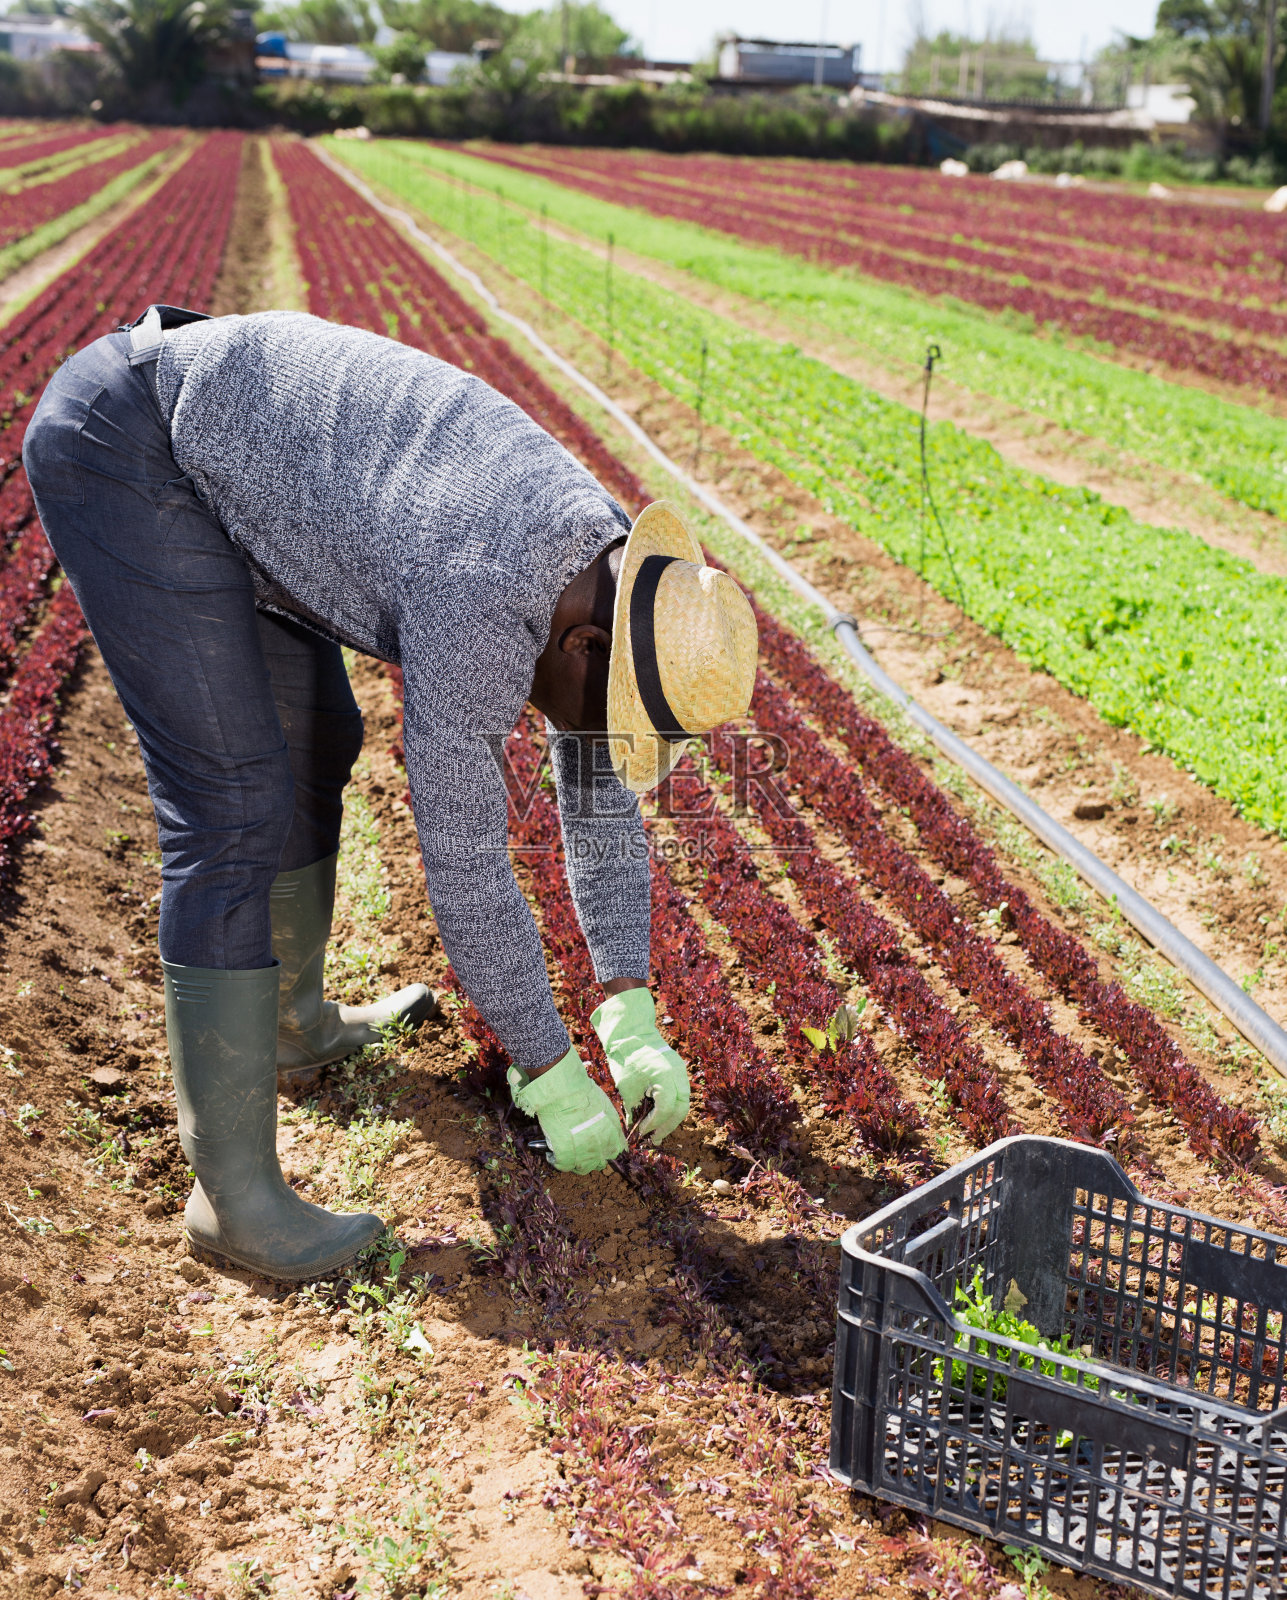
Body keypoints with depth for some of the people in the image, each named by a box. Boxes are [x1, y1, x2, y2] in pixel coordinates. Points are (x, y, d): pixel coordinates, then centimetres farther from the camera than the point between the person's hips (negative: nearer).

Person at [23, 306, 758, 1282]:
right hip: (120, 442, -10)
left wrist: (633, 1021, 4)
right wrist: (552, 1071, -13)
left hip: (216, 451, 10)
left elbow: (600, 797, 6)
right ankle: (234, 1193, -8)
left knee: (314, 745, 17)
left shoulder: (600, 562, -2)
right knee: (238, 808, -15)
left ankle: (296, 1023, 37)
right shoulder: (486, 608, -30)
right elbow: (465, 860, -25)